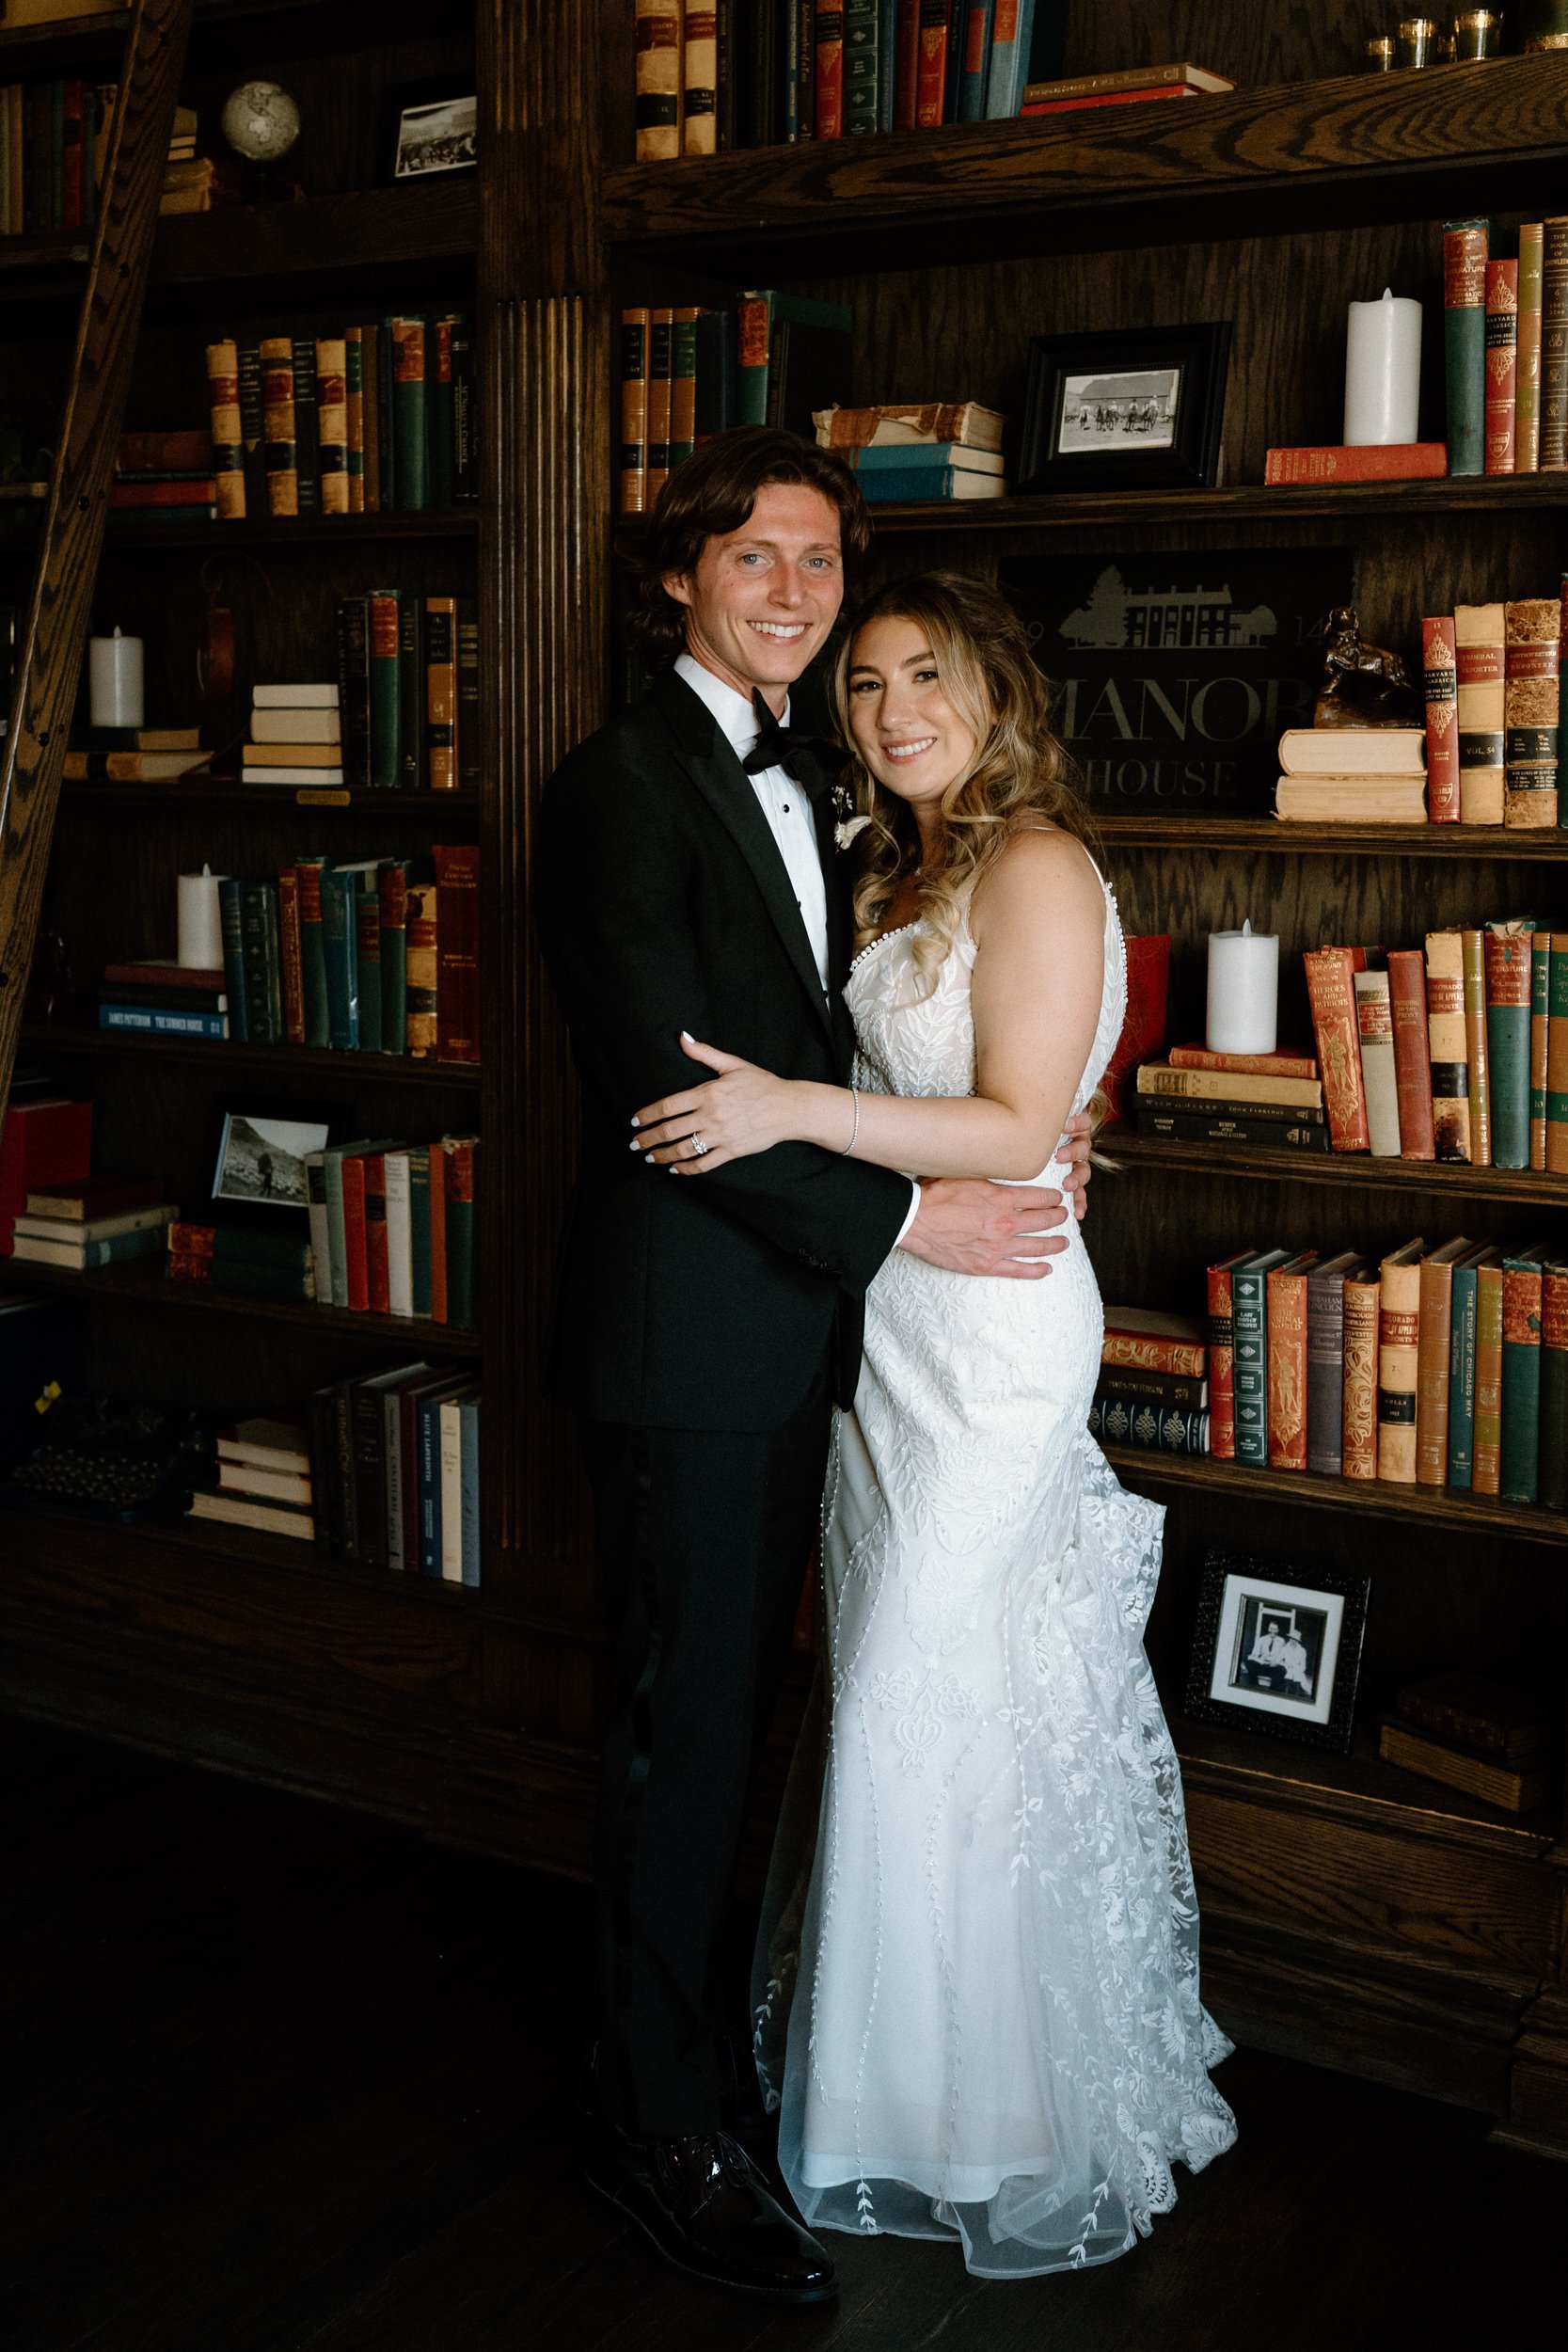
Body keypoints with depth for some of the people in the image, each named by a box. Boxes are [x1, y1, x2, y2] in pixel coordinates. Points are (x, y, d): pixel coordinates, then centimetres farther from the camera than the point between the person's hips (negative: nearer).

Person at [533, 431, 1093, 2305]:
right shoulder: (625, 783, -14)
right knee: (682, 1724, 2)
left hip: (791, 1324, 8)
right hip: (683, 1329, -8)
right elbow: (669, 1083, -20)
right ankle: (654, 2127, 18)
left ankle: (696, 1994, 38)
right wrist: (906, 1216, -17)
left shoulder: (798, 787, 14)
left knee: (732, 1708, 20)